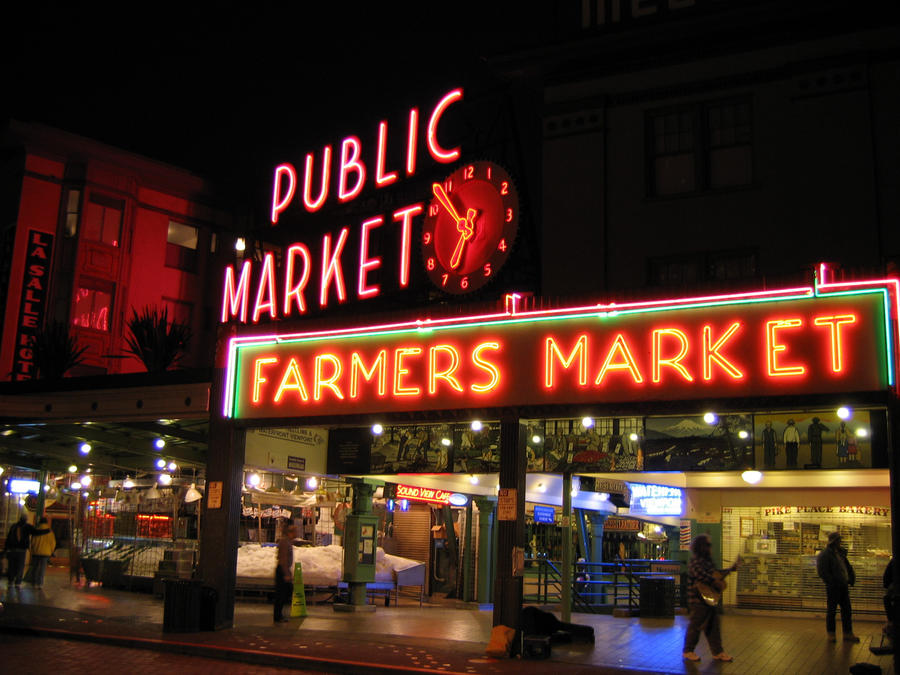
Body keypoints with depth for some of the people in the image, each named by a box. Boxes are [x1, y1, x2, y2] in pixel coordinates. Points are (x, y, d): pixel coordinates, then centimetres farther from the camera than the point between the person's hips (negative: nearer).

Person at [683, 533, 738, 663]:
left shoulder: (707, 560, 15)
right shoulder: (696, 561, -17)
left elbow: (715, 573, 26)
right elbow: (702, 576, -30)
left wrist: (729, 569, 20)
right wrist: (717, 584, -24)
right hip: (699, 600, -10)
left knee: (714, 625, 12)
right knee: (696, 625, -1)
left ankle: (717, 652, 21)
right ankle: (688, 651, 10)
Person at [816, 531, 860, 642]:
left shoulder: (840, 553, 13)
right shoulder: (825, 554, -11)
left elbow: (848, 566, 22)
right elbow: (822, 572, -16)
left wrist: (851, 578, 9)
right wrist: (833, 582, -18)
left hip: (843, 586, 7)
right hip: (832, 587, -7)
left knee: (846, 610, 9)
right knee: (831, 610, 2)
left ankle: (848, 634, 17)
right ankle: (831, 634, 11)